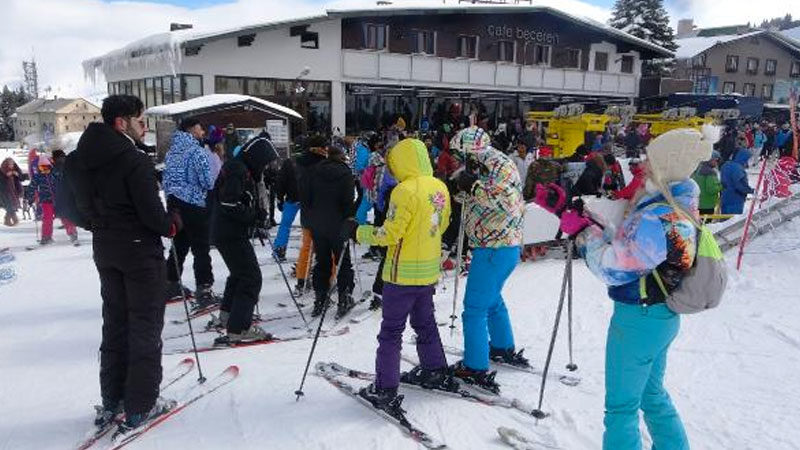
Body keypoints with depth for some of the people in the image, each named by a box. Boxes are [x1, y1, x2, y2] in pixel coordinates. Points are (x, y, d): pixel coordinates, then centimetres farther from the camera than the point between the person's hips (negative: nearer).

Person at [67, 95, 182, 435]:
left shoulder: (79, 160, 4)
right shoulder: (135, 161, -20)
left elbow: (78, 208, 9)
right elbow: (153, 215, -21)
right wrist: (173, 223, -2)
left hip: (104, 250, 8)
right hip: (141, 251, -7)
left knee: (115, 322, 17)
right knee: (145, 326, 3)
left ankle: (112, 402, 25)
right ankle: (140, 407, 9)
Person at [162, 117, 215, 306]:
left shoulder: (172, 151, 12)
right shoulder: (198, 152, -14)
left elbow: (165, 178, 17)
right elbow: (208, 182, -16)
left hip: (174, 203, 8)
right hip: (195, 206, -8)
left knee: (178, 245, 18)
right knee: (201, 250, -4)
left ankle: (171, 284, 27)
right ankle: (203, 290, -4)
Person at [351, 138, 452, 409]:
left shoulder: (406, 190, -20)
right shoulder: (440, 187, 4)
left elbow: (390, 234, -20)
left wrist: (357, 232, -7)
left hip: (403, 273, -7)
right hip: (430, 271, 8)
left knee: (391, 330, 2)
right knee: (425, 321, 24)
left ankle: (385, 390, 7)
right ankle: (435, 371, 36)